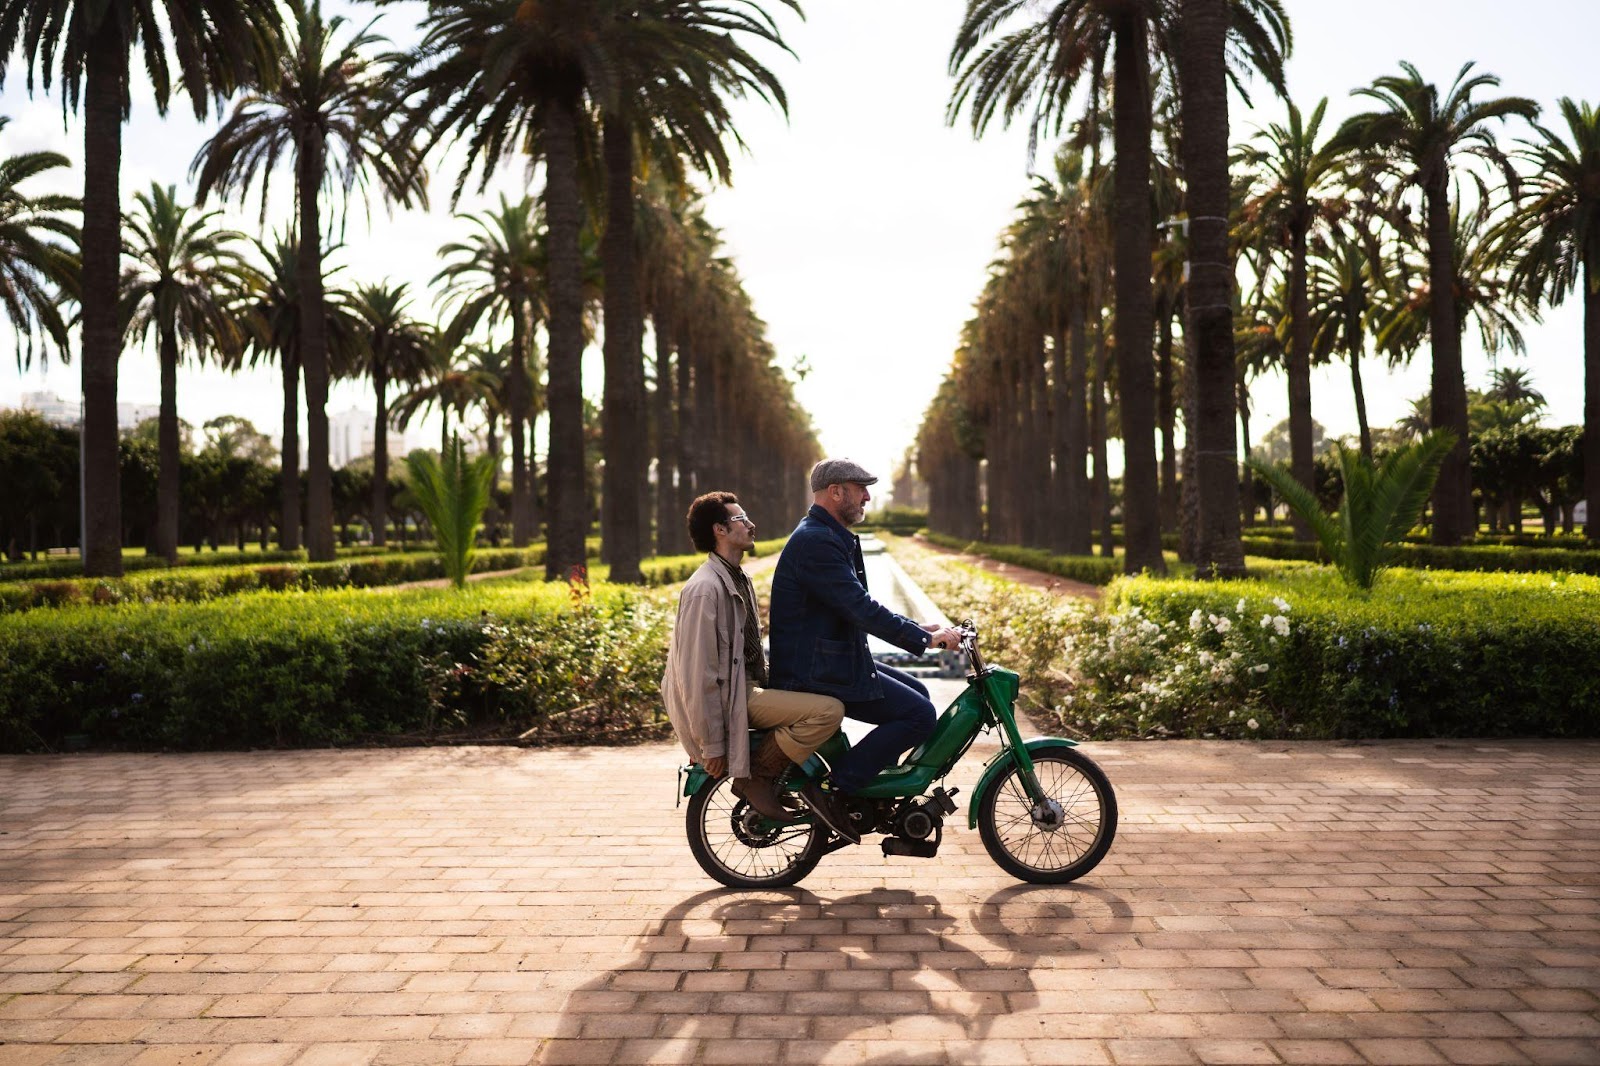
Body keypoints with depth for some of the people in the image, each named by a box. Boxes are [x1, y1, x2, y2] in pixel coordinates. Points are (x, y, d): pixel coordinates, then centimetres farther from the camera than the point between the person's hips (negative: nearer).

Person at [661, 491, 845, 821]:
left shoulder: (738, 578, 14)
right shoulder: (705, 588, -19)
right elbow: (698, 673, -21)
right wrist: (711, 746, -20)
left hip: (747, 684, 11)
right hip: (730, 697, -11)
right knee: (829, 711, -21)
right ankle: (754, 778, -7)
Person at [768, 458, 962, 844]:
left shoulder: (830, 537, 16)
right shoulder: (815, 542, -19)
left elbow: (858, 607, 21)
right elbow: (861, 609, -25)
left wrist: (917, 628, 13)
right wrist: (924, 639, -19)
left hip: (836, 660, 11)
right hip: (816, 674, -11)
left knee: (917, 693, 17)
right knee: (919, 714, -12)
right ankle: (833, 789, -10)